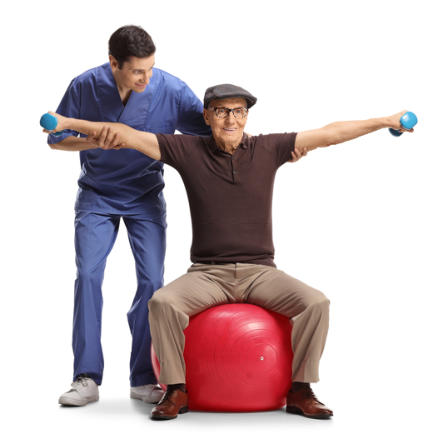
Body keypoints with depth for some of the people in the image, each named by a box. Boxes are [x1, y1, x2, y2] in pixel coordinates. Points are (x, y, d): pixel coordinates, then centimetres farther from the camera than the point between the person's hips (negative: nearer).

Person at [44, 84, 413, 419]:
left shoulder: (268, 150, 3)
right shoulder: (188, 151, 1)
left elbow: (330, 134, 5)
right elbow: (126, 135, -1)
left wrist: (386, 121, 5)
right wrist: (70, 123, -7)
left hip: (260, 271, 1)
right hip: (207, 274, -1)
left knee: (316, 303, -23)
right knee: (162, 302, -29)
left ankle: (300, 391, -6)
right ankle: (176, 391, -11)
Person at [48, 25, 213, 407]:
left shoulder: (171, 90, -16)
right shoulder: (86, 86, -14)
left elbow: (211, 129, -8)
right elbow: (57, 139, -5)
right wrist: (99, 140, -23)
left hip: (145, 197, 0)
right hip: (97, 196, 0)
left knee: (152, 281, -8)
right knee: (88, 275, -12)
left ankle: (143, 379, 4)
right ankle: (87, 378, -5)